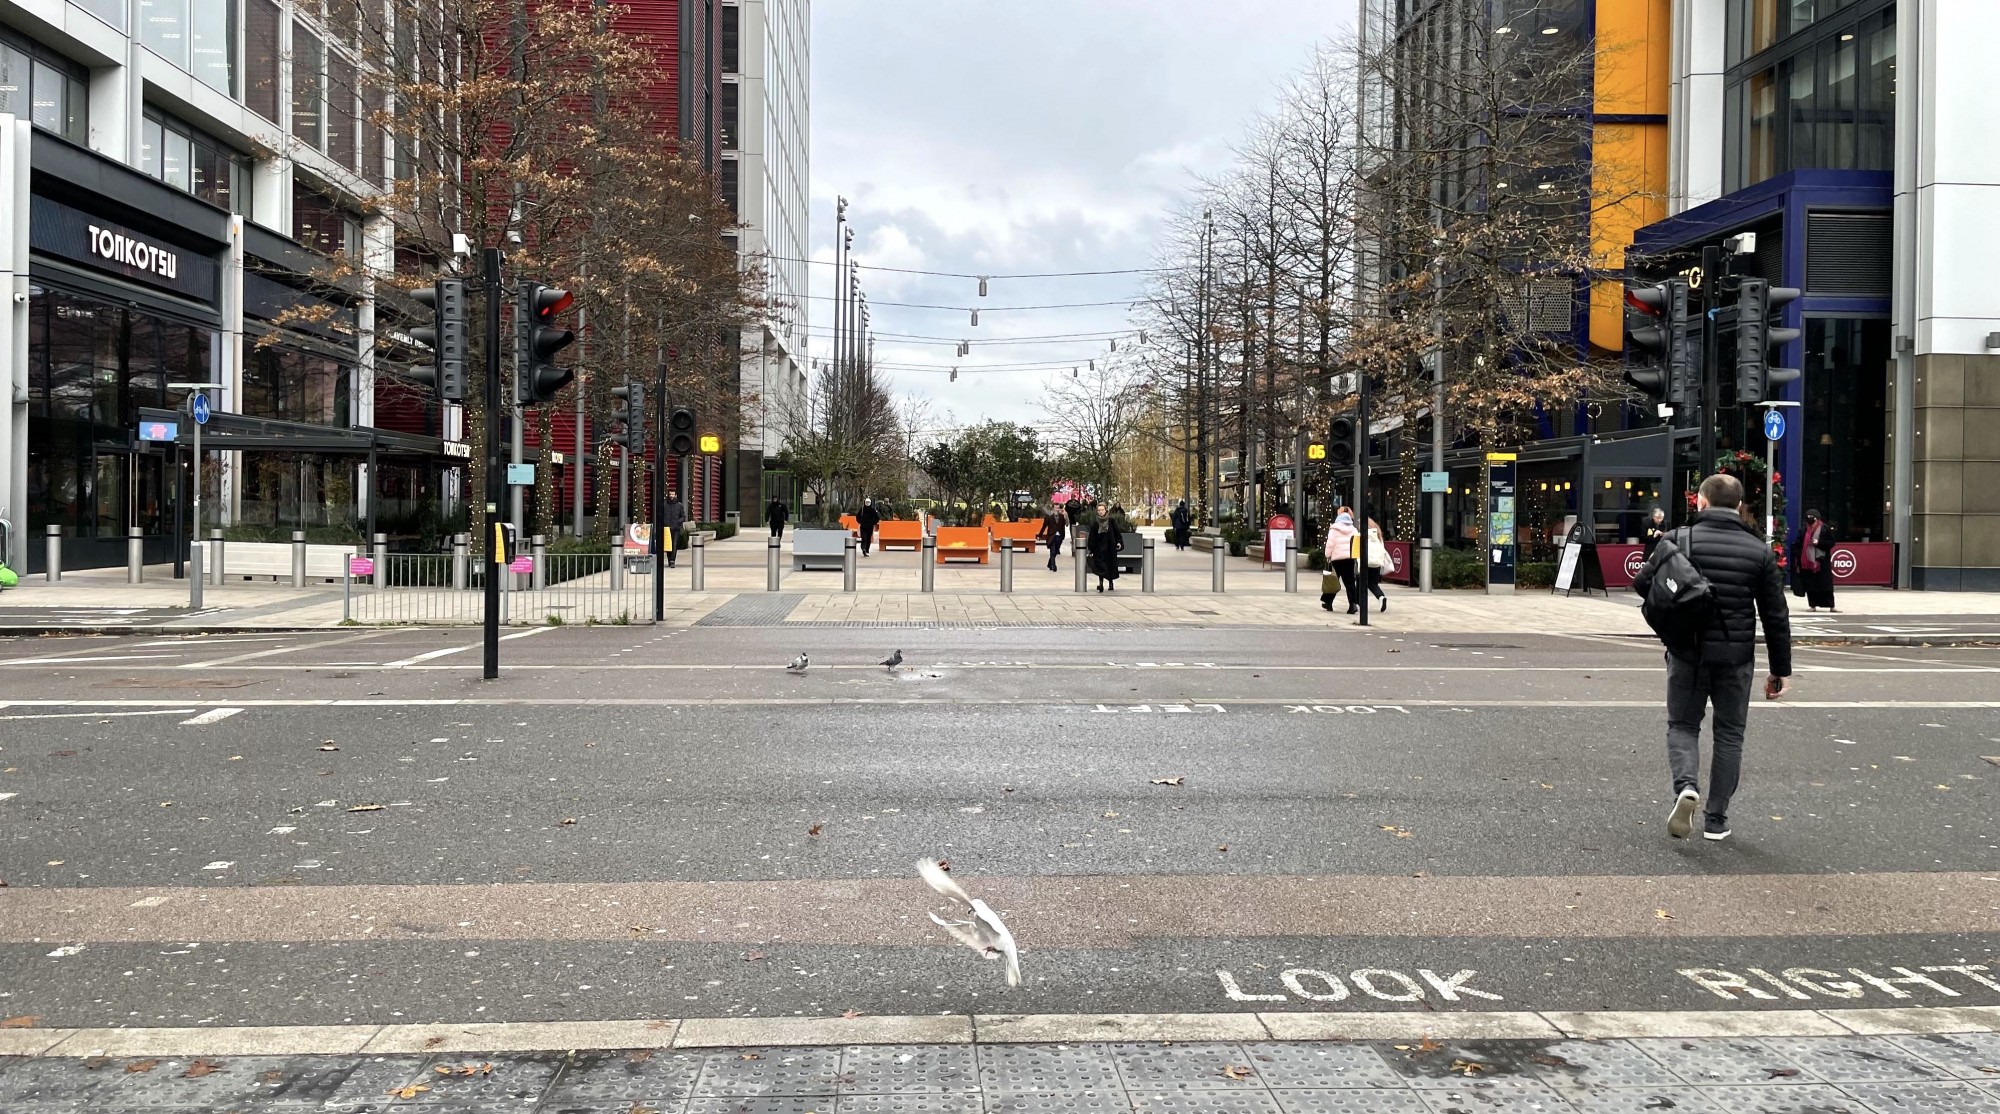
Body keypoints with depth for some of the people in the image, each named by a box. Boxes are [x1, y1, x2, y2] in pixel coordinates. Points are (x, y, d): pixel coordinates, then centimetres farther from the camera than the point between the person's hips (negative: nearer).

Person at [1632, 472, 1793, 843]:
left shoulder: (1679, 539, -6)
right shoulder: (1760, 551, 0)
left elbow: (1642, 583, -3)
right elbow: (1775, 617, 1)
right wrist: (1781, 670, 8)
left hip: (1687, 653, -1)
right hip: (1736, 658, 1)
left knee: (1682, 725, 13)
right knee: (1729, 734, 13)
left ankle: (1686, 786, -14)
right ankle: (1716, 819, 16)